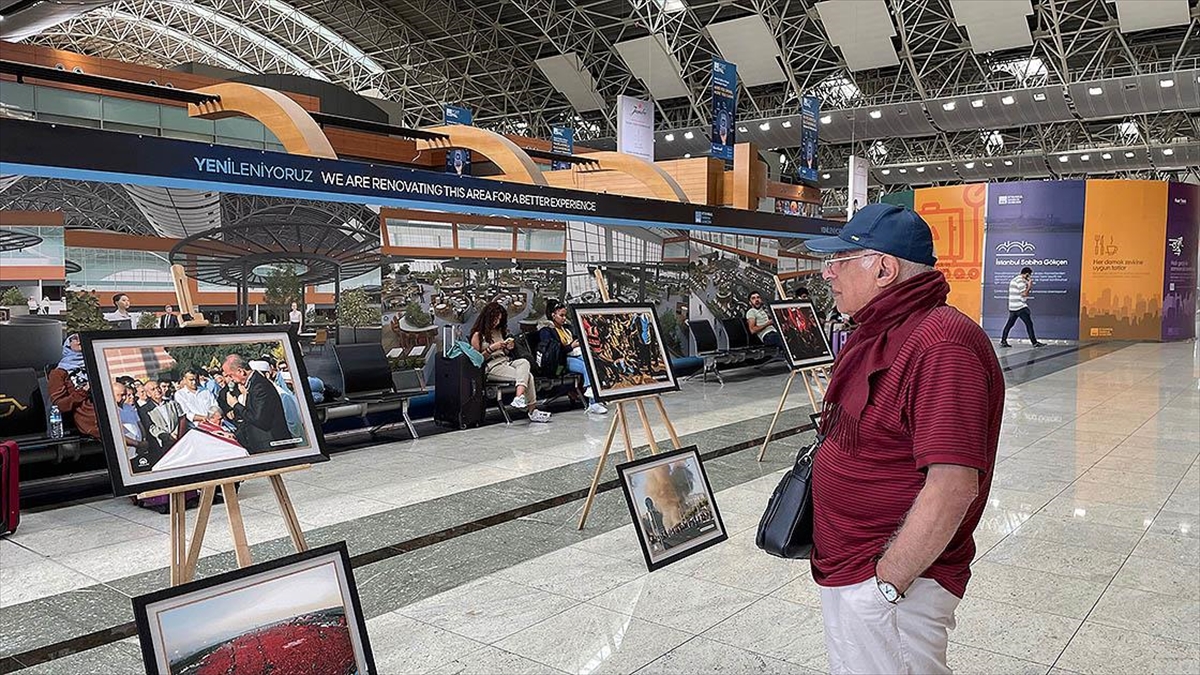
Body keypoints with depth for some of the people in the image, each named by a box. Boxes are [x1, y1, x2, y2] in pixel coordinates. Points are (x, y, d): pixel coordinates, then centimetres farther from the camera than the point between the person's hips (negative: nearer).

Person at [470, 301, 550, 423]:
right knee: (527, 376, -25)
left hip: (506, 361, 7)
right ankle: (532, 410, -30)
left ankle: (519, 397, -41)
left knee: (524, 362, -29)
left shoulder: (499, 331, 21)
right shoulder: (478, 335, 0)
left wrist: (508, 348, 6)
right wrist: (492, 348, -15)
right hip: (492, 367, -7)